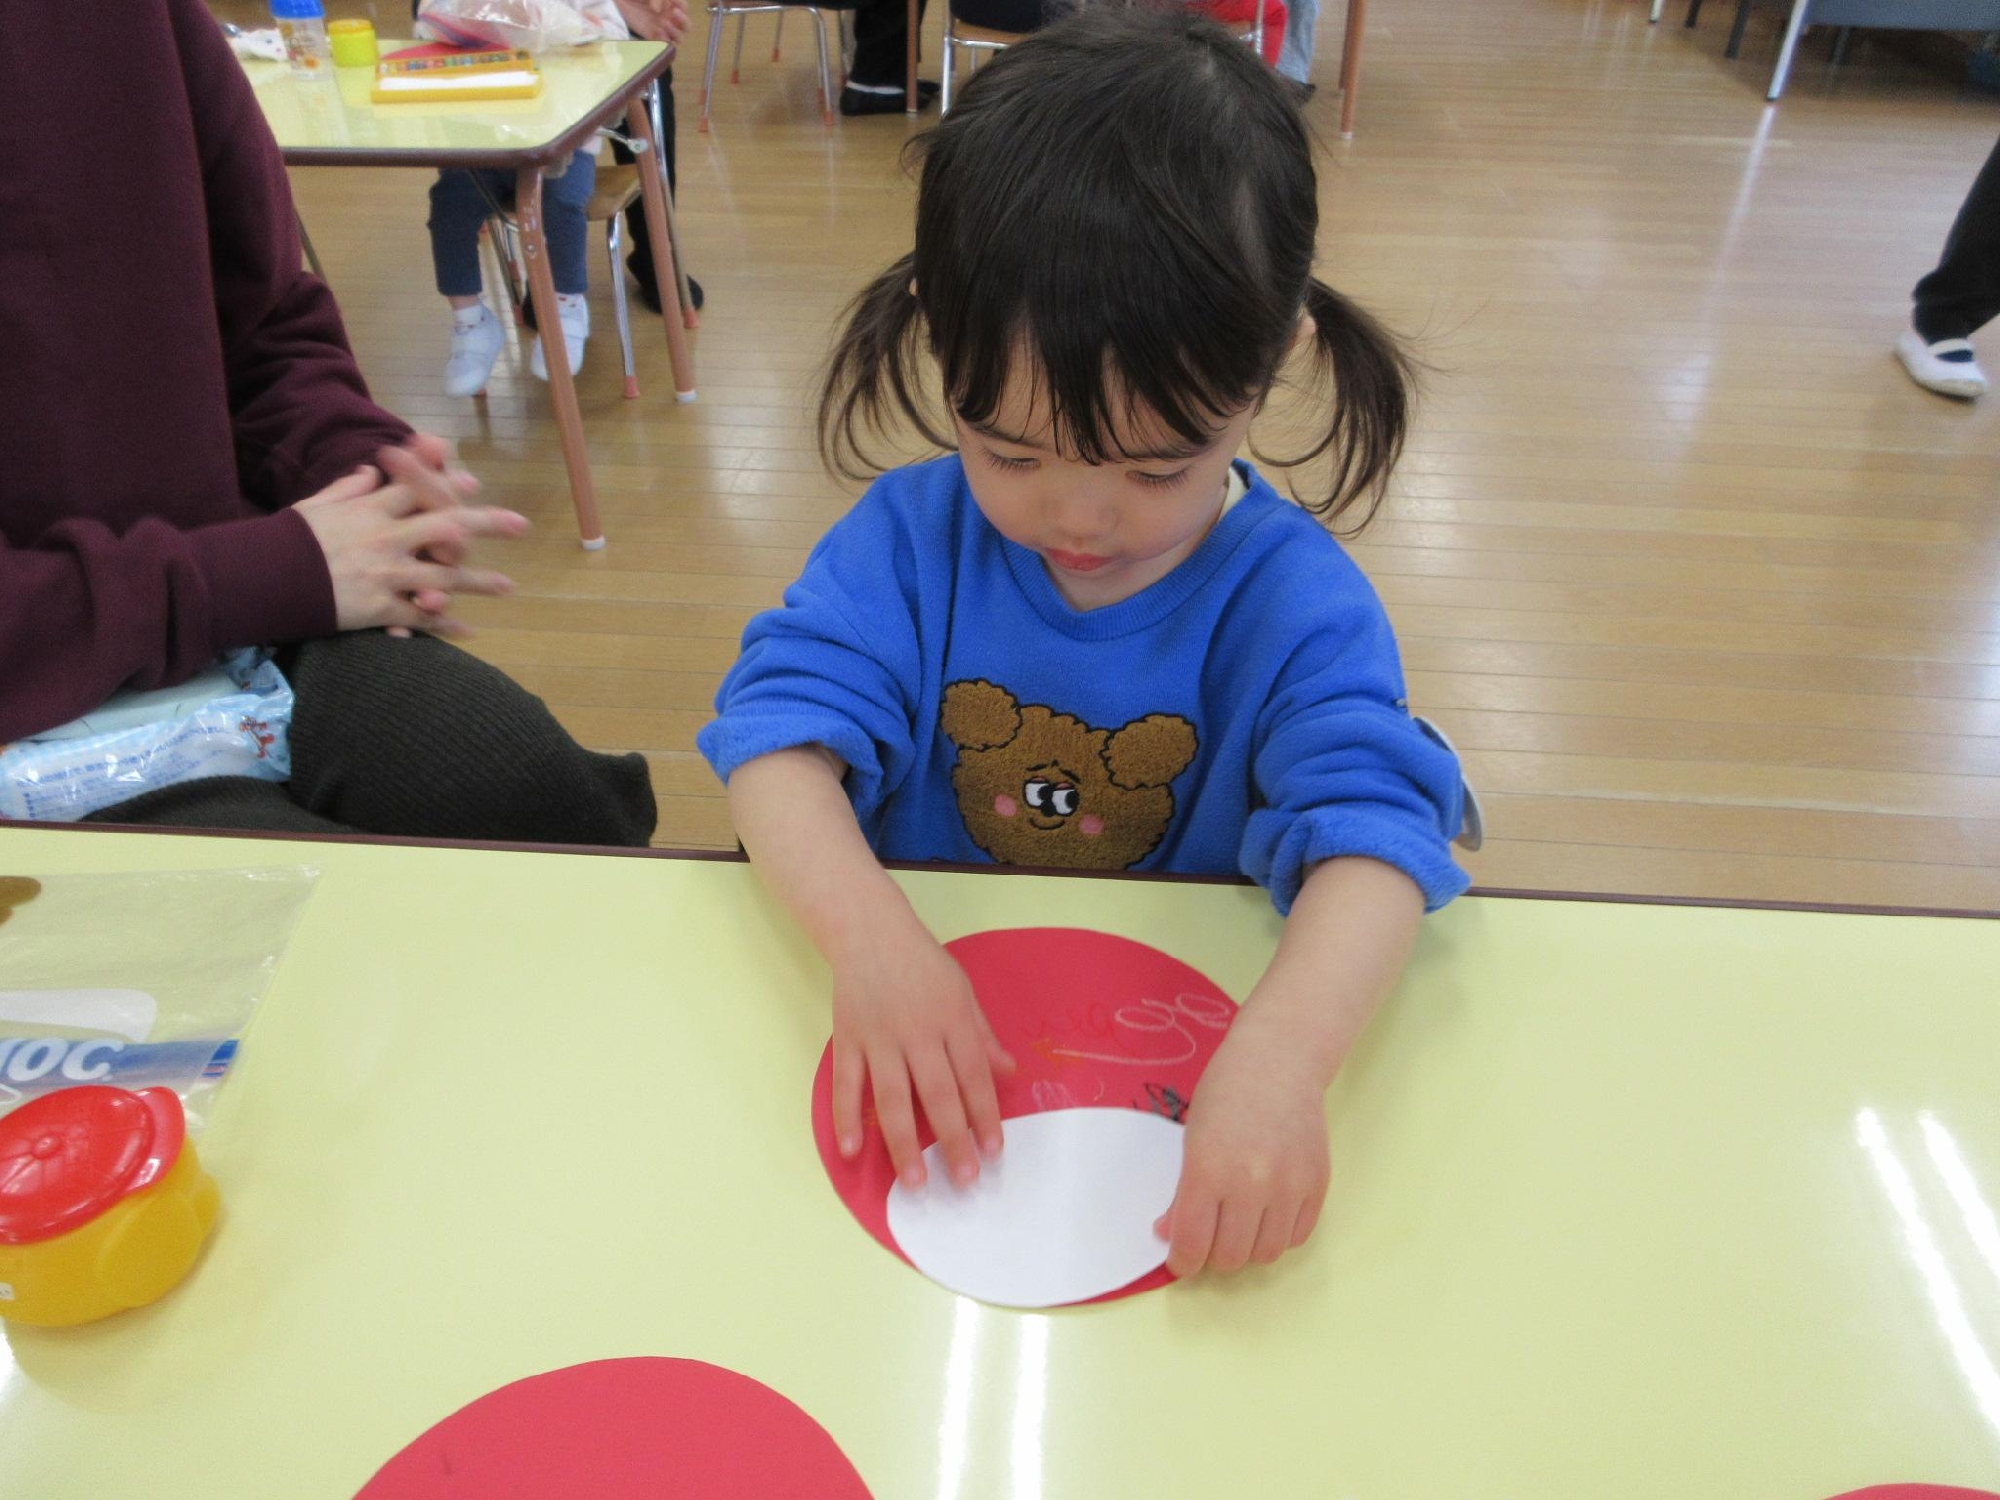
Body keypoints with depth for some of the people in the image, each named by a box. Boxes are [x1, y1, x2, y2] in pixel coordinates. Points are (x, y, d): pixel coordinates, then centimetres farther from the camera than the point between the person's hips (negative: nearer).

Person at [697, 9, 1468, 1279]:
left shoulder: (1293, 602, -14)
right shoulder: (907, 536, -8)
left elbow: (1368, 828, -25)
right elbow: (782, 728, -16)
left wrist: (1281, 1055, -45)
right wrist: (870, 931, -37)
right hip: (925, 1012, 1)